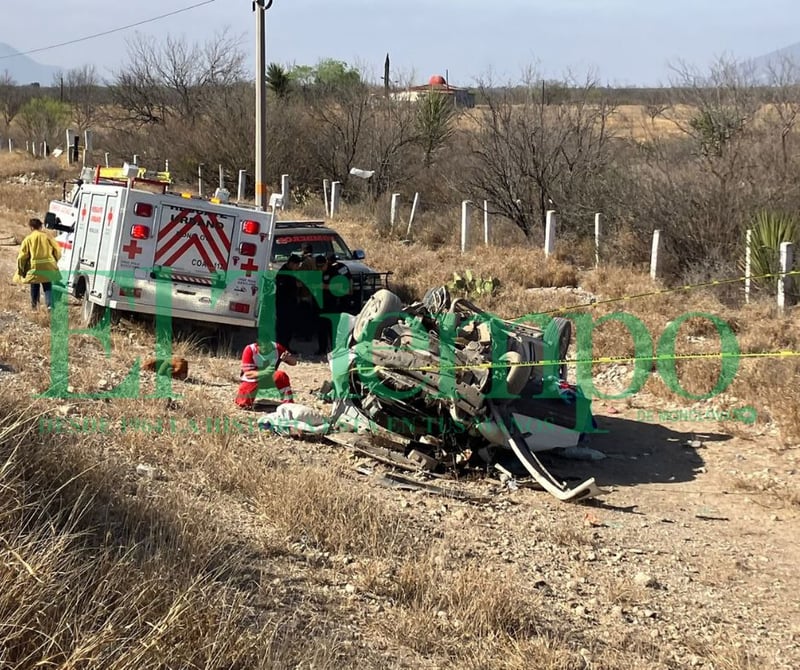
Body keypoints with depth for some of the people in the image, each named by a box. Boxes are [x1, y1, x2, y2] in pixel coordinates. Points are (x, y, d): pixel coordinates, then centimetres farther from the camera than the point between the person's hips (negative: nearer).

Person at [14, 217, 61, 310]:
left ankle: (34, 305, 27)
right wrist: (54, 261, 20)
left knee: (35, 286, 17)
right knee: (48, 287, 8)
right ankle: (50, 304, -11)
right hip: (48, 267, 1)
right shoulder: (47, 236, 2)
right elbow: (57, 251, 3)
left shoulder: (28, 239, -3)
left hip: (34, 268, -1)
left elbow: (22, 256, -5)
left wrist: (21, 269, 5)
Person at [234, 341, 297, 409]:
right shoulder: (249, 350, -28)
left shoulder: (277, 348, -21)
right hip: (252, 379, -2)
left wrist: (288, 357, -40)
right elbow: (248, 373, -31)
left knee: (281, 375, -29)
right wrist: (264, 372, -49)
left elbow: (294, 362, -15)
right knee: (244, 403, -22)